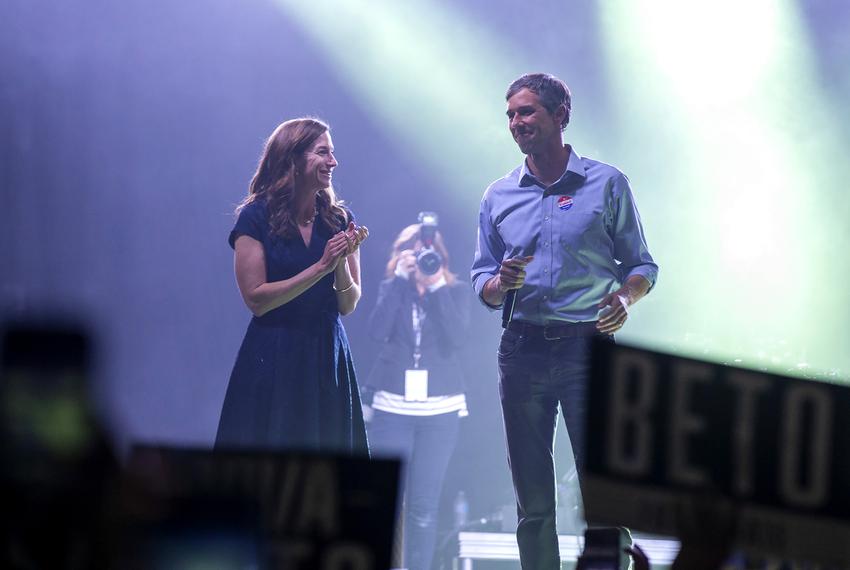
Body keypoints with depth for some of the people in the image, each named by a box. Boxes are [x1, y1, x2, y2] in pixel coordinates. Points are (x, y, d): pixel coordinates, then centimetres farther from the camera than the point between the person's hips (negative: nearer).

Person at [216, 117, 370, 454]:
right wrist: (321, 267, -17)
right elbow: (256, 299, -12)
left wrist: (342, 261, -14)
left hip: (328, 355, 4)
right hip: (273, 359, -4)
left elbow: (349, 305, 5)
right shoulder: (256, 217, -6)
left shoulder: (339, 220, 6)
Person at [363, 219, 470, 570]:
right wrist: (401, 278, -14)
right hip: (392, 409, 1)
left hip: (440, 410, 0)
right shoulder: (392, 288, 6)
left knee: (424, 505, 0)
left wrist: (438, 286, -15)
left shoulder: (456, 292, 4)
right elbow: (378, 330, -11)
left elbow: (457, 337, -12)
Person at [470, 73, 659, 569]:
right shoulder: (498, 197, 12)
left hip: (588, 346, -3)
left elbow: (642, 265, 7)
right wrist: (501, 284, -9)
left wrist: (626, 296, -14)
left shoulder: (607, 183, 4)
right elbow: (482, 281, 14)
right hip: (523, 351, 3)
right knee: (533, 501, 5)